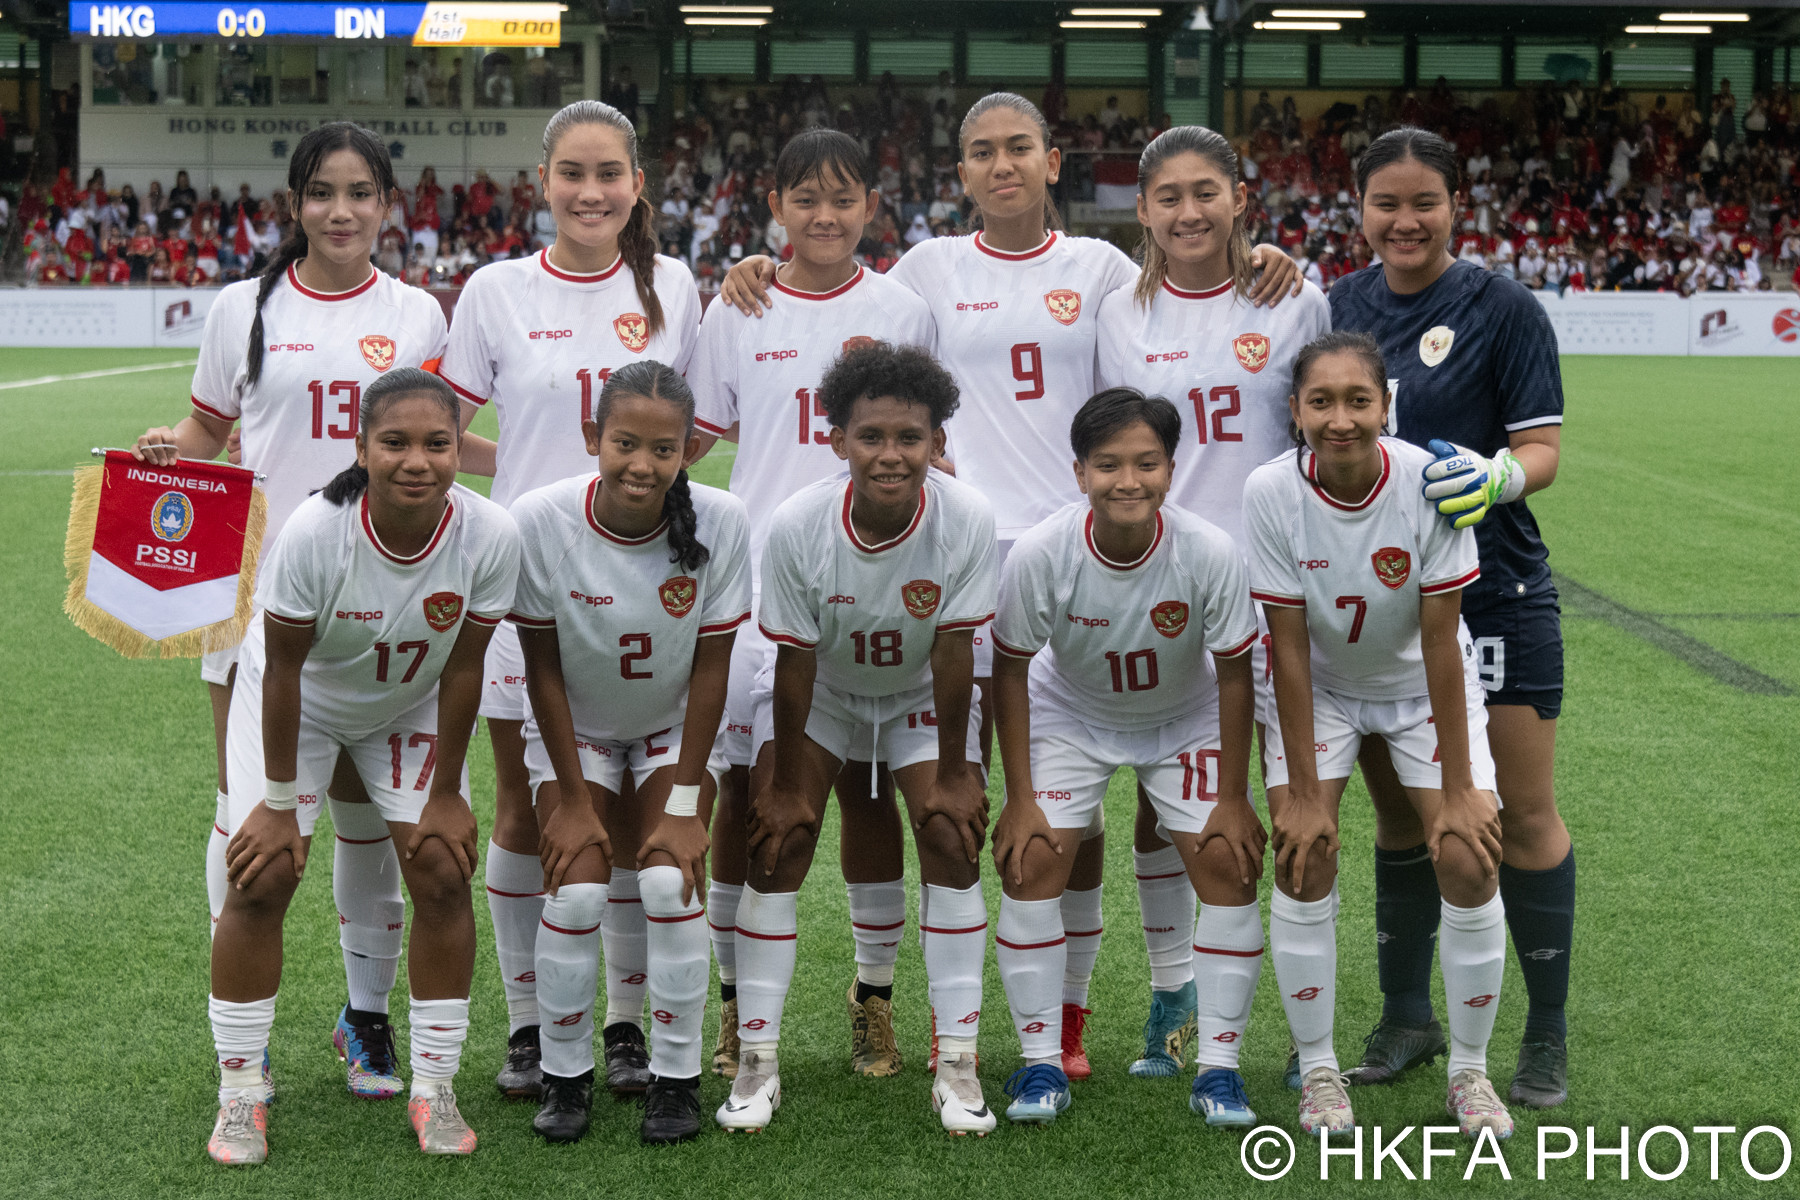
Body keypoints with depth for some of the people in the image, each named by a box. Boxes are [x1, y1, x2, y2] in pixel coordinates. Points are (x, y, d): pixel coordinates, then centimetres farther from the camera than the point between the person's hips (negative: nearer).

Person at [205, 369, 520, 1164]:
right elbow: (283, 668, -23)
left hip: (410, 706, 2)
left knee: (443, 873, -7)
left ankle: (434, 1087, 7)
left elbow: (462, 670, -17)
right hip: (302, 701, -2)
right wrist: (279, 800, -16)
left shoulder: (491, 537, -30)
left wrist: (446, 792, -10)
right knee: (261, 878, -9)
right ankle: (240, 1092, 5)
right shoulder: (314, 532, -35)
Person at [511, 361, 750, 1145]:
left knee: (672, 882, -15)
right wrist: (573, 799, -13)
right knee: (576, 888, -14)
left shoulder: (721, 523, -26)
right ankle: (564, 1076, 7)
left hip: (674, 727, 0)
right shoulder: (539, 521, -27)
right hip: (573, 727, 0)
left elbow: (709, 668, -16)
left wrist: (684, 804, -15)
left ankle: (676, 1077, 2)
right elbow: (542, 668, -16)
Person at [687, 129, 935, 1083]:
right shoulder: (737, 312, 5)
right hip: (758, 582, 0)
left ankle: (874, 1001, 18)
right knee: (745, 787, 3)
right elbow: (688, 438, 10)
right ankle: (736, 1000, 17)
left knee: (866, 786, 4)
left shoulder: (903, 312, 5)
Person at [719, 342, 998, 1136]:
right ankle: (757, 1058, 0)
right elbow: (795, 662, -21)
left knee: (951, 840, -12)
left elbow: (953, 653, -21)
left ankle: (956, 1063, -2)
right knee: (779, 839, -10)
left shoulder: (966, 519, -30)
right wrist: (785, 783, -13)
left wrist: (953, 773, -15)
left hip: (923, 693, 0)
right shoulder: (798, 526, -30)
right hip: (819, 691, 0)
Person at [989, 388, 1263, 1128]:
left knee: (1228, 864, -11)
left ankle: (1220, 1068, 1)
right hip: (1071, 714, 0)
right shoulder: (1040, 554, -29)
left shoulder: (1210, 553, -30)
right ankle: (1041, 1064, 1)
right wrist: (1020, 797, -14)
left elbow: (1233, 673, -16)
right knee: (1030, 861, -12)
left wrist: (1233, 797, -12)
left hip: (1186, 720, 0)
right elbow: (1010, 668, -15)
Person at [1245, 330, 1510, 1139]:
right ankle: (1318, 1069, 5)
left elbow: (1441, 641, -21)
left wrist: (1458, 787, -18)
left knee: (1467, 857, -11)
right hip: (1319, 687, 0)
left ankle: (1470, 1071, 9)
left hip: (1422, 685, 0)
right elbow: (1289, 646, -19)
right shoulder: (1272, 492, -24)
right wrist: (1302, 790, -18)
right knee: (1303, 855, -13)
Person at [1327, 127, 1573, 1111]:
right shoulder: (1335, 309, 7)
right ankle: (1406, 1019, 24)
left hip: (1491, 596, -3)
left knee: (1524, 816, 1)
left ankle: (1547, 1035, 14)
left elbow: (1541, 447, -7)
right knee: (1399, 815, 11)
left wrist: (1497, 475, -29)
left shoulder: (1502, 309, -5)